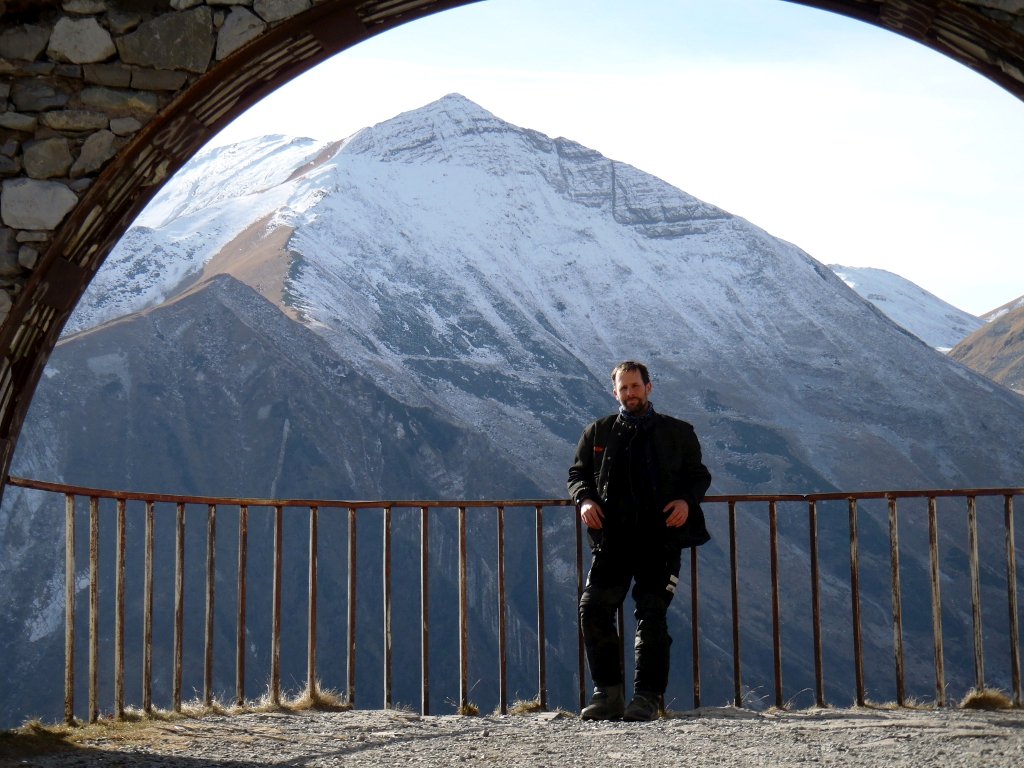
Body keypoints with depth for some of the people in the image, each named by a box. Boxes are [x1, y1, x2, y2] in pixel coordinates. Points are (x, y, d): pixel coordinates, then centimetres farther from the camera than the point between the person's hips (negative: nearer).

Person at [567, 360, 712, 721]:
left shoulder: (677, 433, 9)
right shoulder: (598, 432, 14)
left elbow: (699, 475, 13)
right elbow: (578, 472, 18)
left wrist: (687, 501, -8)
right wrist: (584, 499, -3)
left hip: (659, 540, -2)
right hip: (612, 538, 2)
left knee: (652, 616, -3)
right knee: (593, 609, -9)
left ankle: (647, 697, 3)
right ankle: (607, 693, 1)